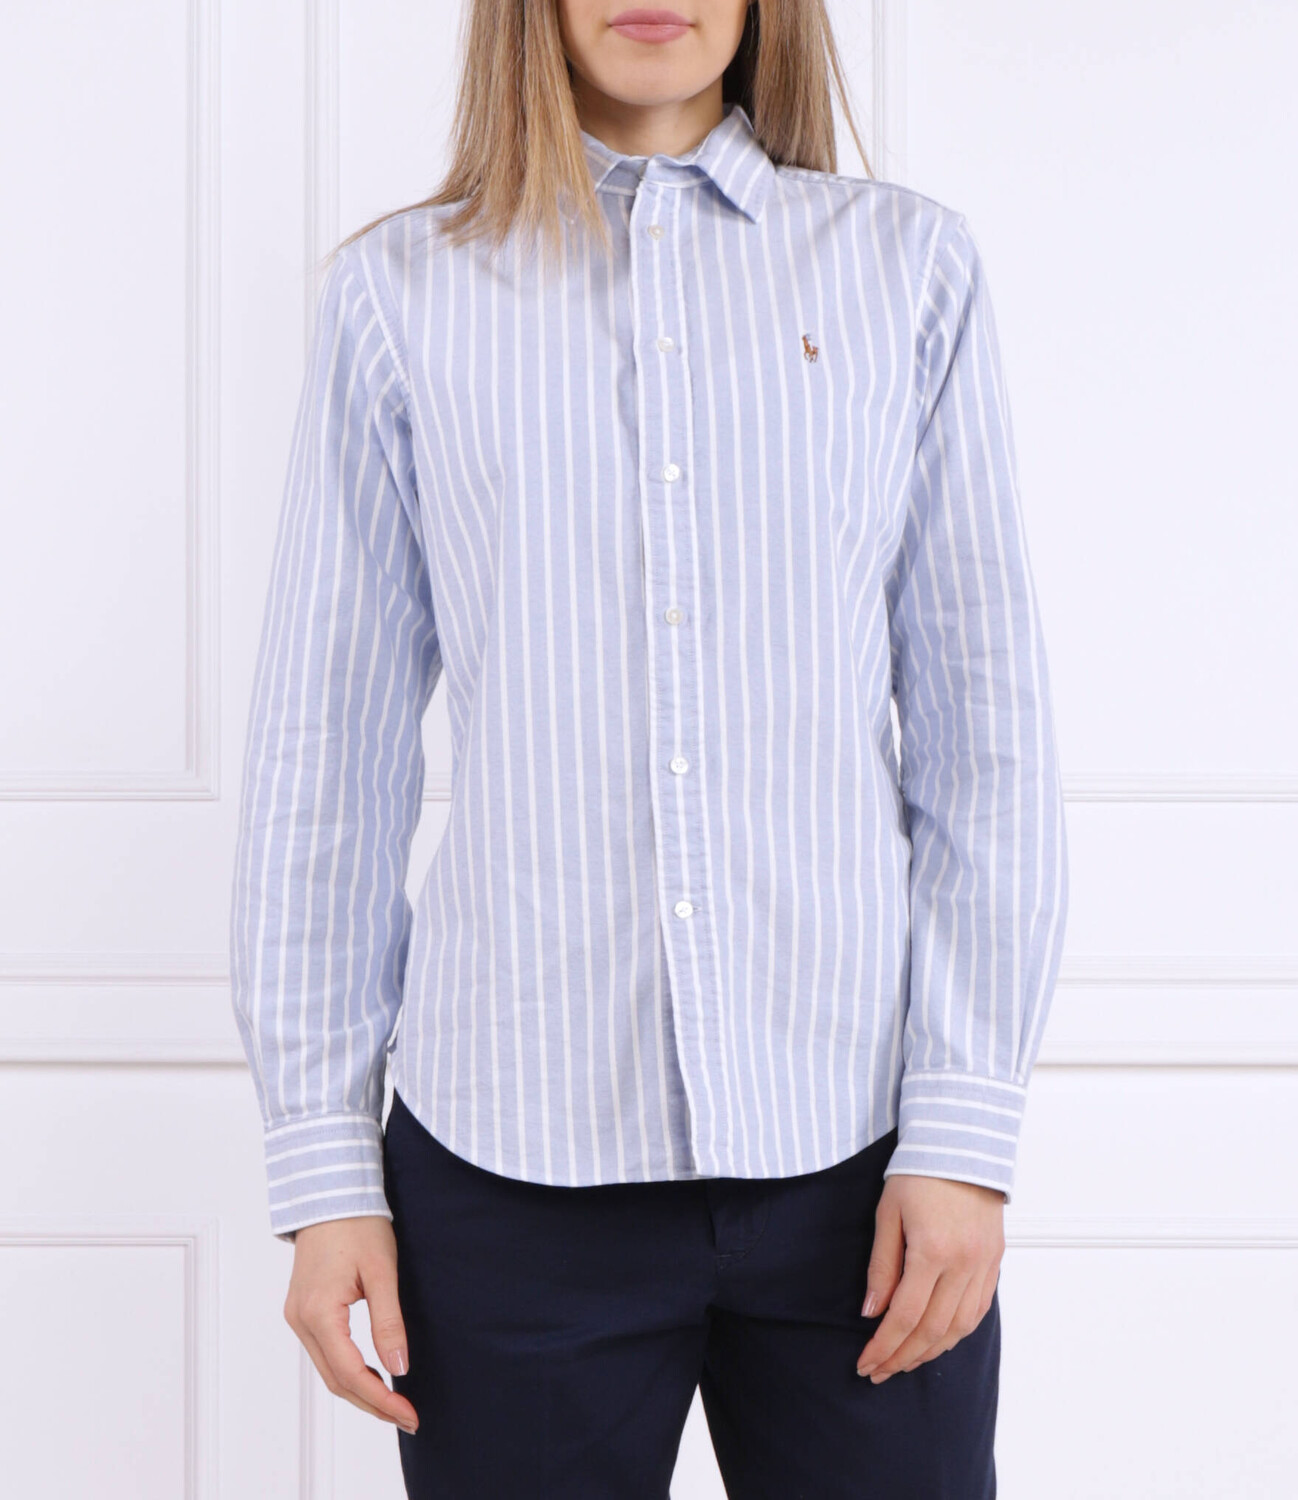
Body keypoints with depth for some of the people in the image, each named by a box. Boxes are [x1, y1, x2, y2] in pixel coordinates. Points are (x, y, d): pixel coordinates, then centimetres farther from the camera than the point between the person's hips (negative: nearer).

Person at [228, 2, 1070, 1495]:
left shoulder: (910, 265, 6)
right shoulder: (400, 293, 5)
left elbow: (984, 714, 3)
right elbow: (327, 740, 4)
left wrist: (968, 1122, -3)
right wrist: (320, 1162, 2)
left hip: (854, 1148, 1)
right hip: (513, 1156, 0)